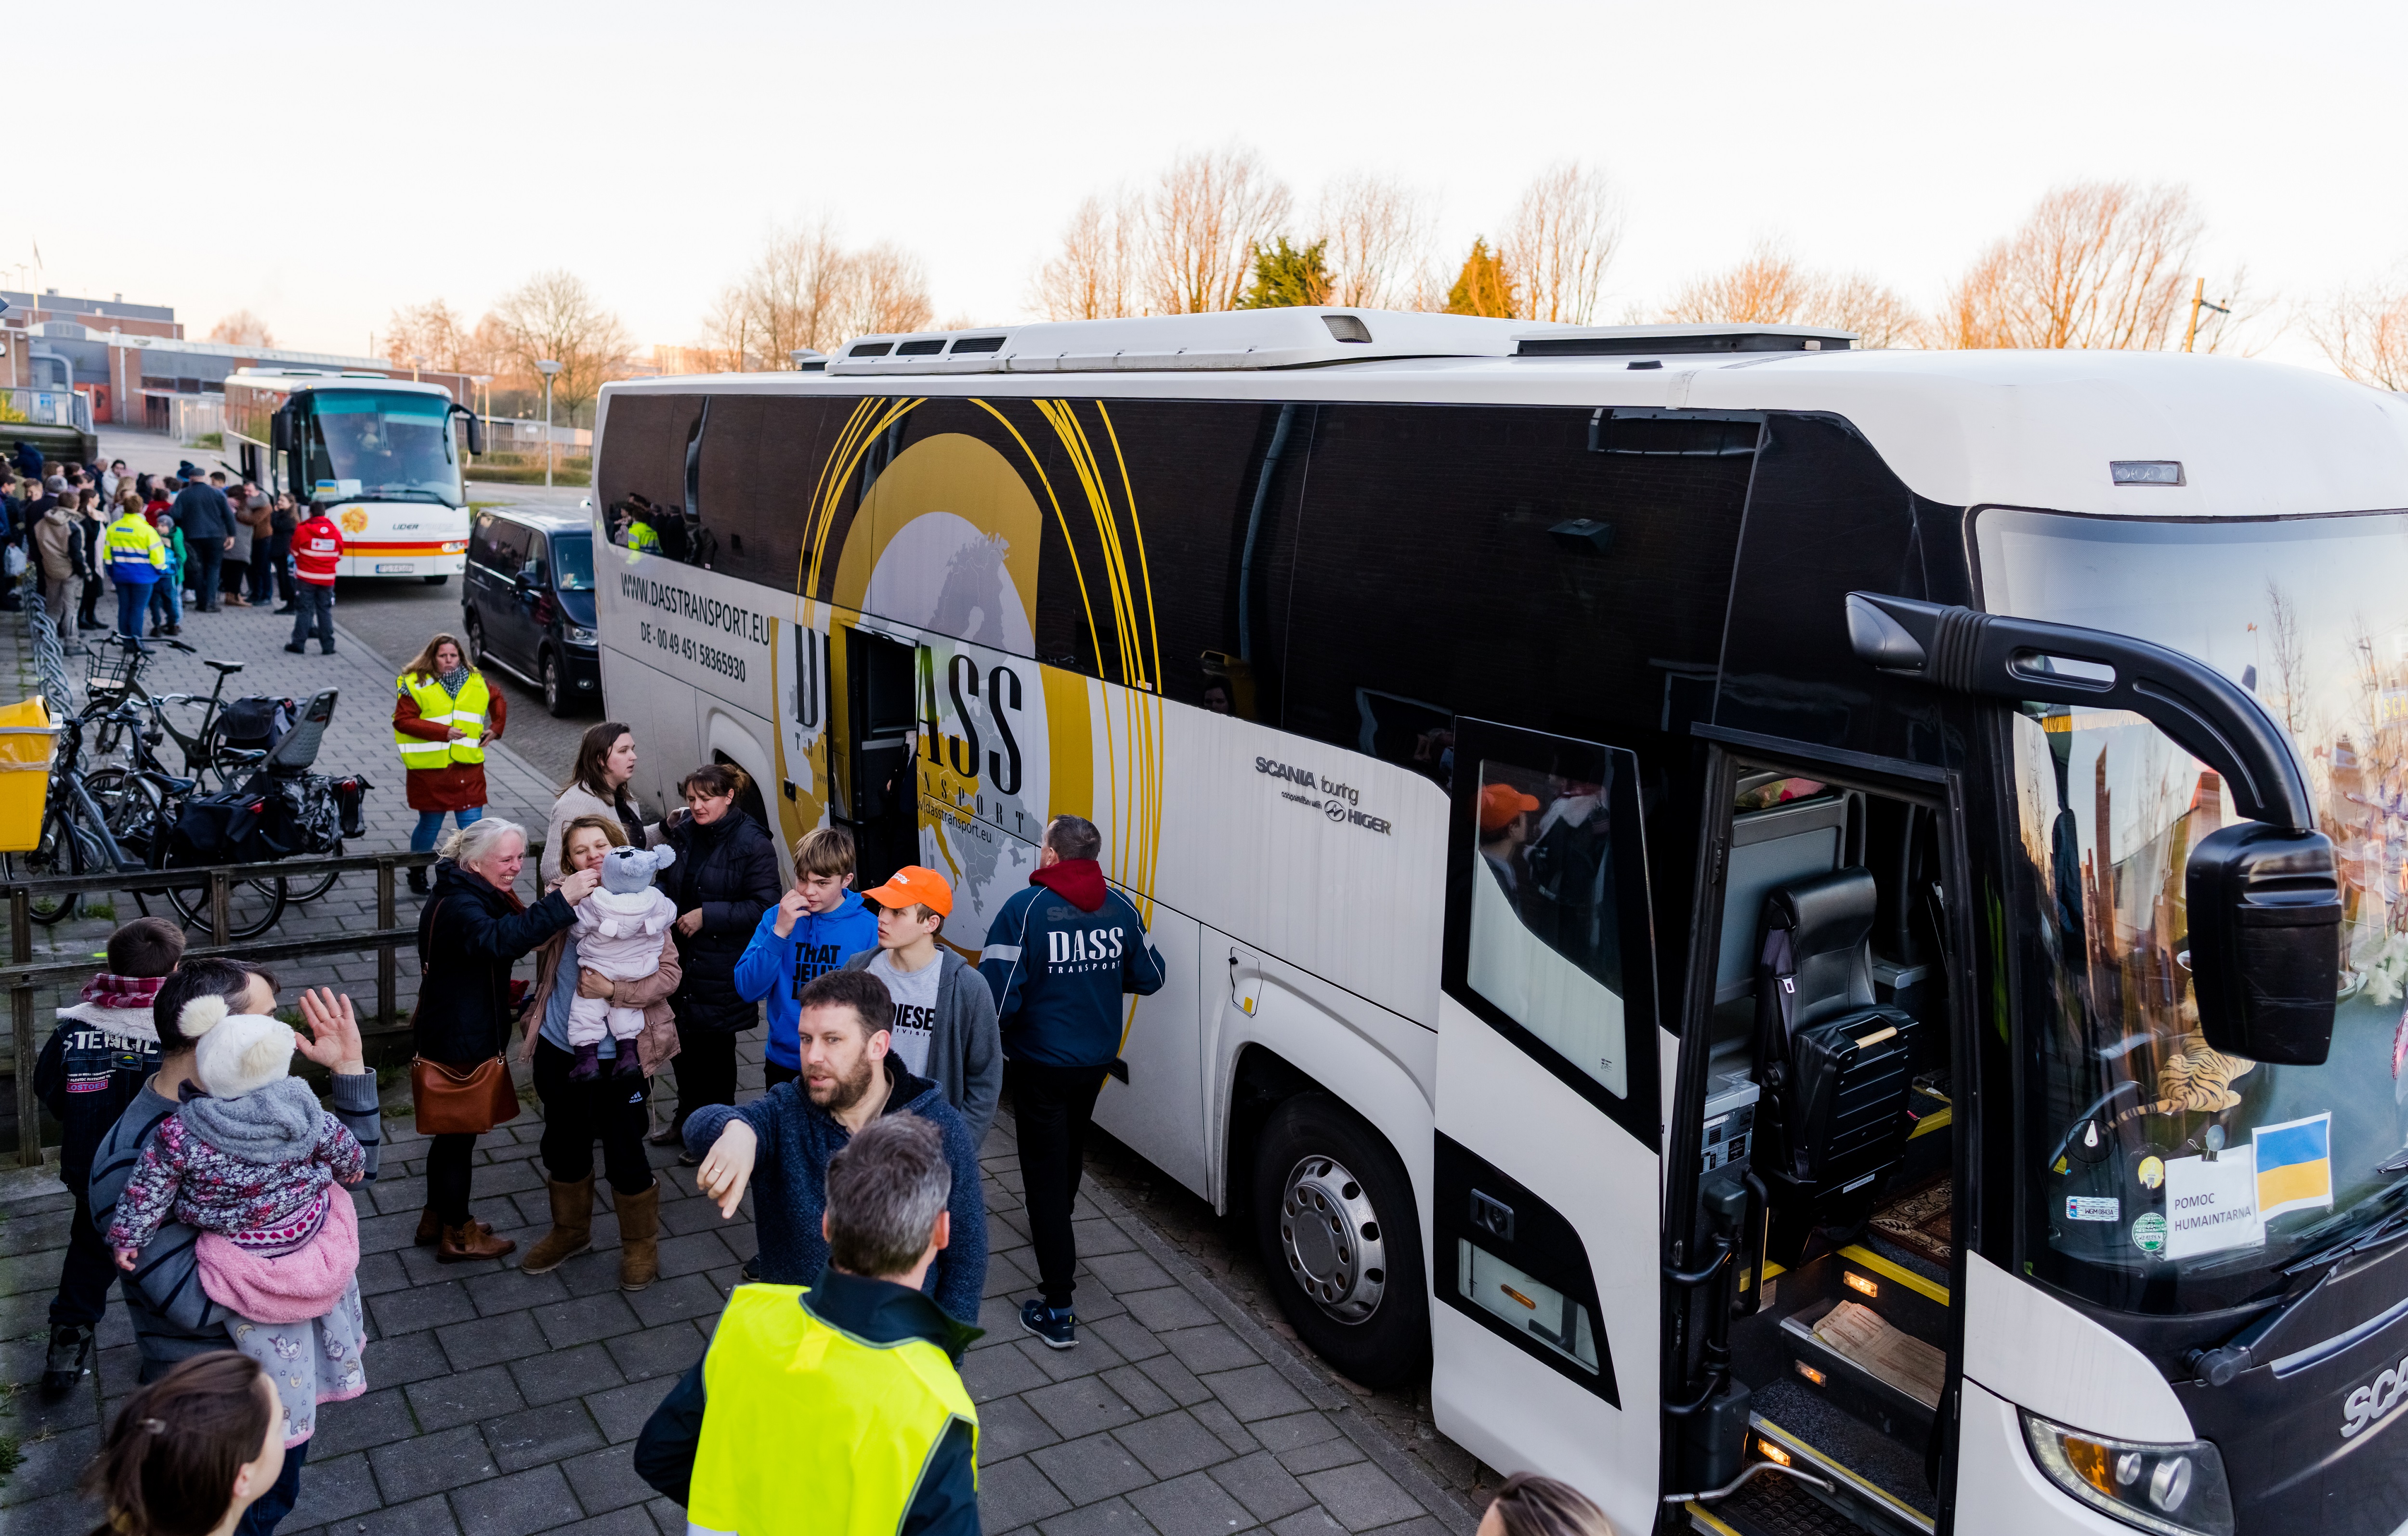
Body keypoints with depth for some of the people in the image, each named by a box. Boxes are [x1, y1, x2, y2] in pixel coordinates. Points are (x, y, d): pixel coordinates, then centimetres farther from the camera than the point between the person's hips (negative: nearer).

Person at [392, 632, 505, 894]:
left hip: (468, 767, 3)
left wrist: (496, 728, 13)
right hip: (429, 769, -3)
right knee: (430, 826, 9)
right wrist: (444, 732, -19)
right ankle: (417, 874, 31)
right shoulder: (415, 685, -4)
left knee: (472, 826, -2)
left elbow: (499, 702, 28)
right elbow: (403, 721, -12)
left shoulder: (476, 682, 9)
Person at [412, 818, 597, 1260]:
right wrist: (560, 901, -54)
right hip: (459, 1040, -10)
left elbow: (515, 938, 9)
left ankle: (437, 1218, 38)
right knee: (460, 1129, 5)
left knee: (452, 1127, 22)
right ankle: (456, 1235, 20)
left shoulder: (478, 895, 7)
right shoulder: (456, 905, -27)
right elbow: (499, 940, -49)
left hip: (468, 1034, 10)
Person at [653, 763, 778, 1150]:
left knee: (715, 1046, 6)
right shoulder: (683, 834, 6)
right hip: (683, 958, 6)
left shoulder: (753, 844, -14)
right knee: (684, 1040, 14)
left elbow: (763, 907, -18)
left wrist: (707, 915, -19)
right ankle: (688, 1118, 33)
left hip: (723, 968, -6)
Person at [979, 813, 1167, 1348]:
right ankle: (1054, 1232, 55)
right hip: (1098, 1060, 6)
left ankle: (1058, 1309, 0)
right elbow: (1150, 976, 6)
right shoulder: (1119, 908, -3)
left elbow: (998, 996, -24)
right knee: (1070, 1150, 29)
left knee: (1045, 1169, 0)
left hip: (1041, 1063, -6)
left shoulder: (1025, 909, -20)